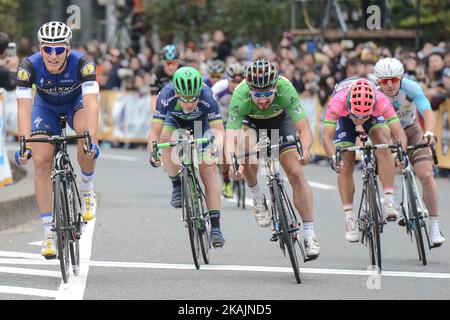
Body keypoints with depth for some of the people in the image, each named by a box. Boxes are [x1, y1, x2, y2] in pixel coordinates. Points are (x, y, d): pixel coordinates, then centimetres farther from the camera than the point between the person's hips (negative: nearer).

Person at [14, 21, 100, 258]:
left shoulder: (81, 63, -35)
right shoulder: (29, 66, -32)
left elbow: (91, 102, -45)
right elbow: (23, 106, -39)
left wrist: (91, 139, -58)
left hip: (76, 102, -1)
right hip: (46, 106, 1)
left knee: (86, 132, -33)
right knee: (41, 161, -15)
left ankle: (86, 188, -5)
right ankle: (49, 231, -7)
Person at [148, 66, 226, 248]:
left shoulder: (207, 96, -37)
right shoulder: (166, 96, -37)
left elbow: (219, 130, -38)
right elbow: (155, 132, -35)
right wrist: (153, 153, -53)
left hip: (201, 123, -1)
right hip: (175, 120, 1)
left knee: (208, 171, -13)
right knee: (166, 139, -33)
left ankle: (215, 227, -11)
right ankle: (177, 185, -10)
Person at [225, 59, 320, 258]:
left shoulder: (285, 89, -38)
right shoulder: (240, 96, -39)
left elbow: (305, 129, -39)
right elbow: (231, 137, -44)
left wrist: (304, 150, -60)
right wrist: (233, 165, -63)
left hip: (280, 120, 0)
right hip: (250, 122, 0)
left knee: (296, 173, -13)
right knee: (247, 149, -32)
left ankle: (309, 234, -6)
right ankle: (257, 197, -5)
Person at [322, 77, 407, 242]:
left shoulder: (381, 101, -41)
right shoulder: (338, 101, -43)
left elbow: (400, 134, -42)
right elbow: (327, 137, -46)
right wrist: (333, 158, -64)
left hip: (374, 115, 0)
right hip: (343, 116, 0)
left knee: (383, 146, -27)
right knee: (346, 165, -10)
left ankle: (389, 201, -24)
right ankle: (350, 218, 2)